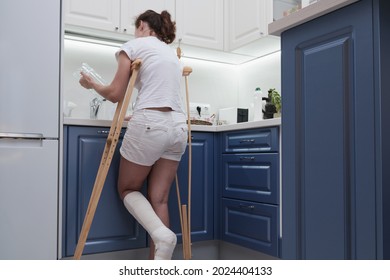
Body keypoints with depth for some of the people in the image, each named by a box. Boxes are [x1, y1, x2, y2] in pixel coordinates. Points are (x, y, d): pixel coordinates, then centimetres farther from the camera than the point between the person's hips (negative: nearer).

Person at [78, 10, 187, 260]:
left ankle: (161, 234, -12)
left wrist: (92, 84, 23)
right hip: (178, 127, 6)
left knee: (128, 189, 13)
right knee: (158, 199, 8)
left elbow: (116, 94, 3)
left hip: (149, 124, -6)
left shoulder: (134, 45, 7)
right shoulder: (172, 53, 26)